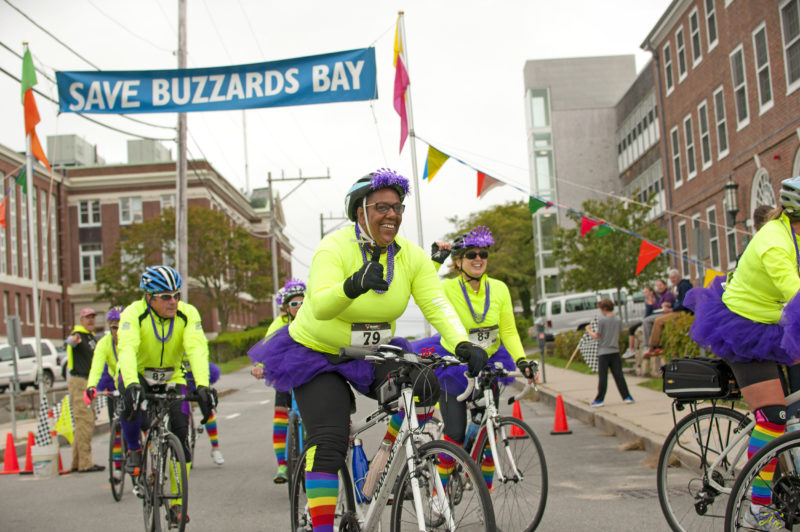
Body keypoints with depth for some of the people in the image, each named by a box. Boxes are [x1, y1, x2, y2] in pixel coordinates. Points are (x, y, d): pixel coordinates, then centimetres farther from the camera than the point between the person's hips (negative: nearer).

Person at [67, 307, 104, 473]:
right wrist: (73, 340, -59)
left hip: (88, 383, 10)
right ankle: (85, 463, -12)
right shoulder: (78, 335, -10)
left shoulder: (91, 337, 18)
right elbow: (71, 341, -36)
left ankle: (77, 462, 20)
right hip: (79, 382, -10)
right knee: (85, 422, -13)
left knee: (84, 422, 13)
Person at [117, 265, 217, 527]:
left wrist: (202, 386, -50)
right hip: (138, 375, -1)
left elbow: (197, 349, -34)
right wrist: (131, 384, -58)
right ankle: (134, 448, -1)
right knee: (132, 406, -34)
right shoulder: (134, 313, -25)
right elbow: (126, 348, -40)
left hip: (171, 377, 1)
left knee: (181, 434, -11)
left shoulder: (188, 314, -21)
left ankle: (177, 503, 4)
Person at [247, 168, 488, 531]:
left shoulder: (411, 255, -9)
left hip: (372, 355, 4)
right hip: (317, 355, -4)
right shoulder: (334, 249, -23)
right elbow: (320, 306, -39)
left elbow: (436, 304, -18)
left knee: (425, 386, -20)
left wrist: (462, 344, -37)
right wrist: (353, 285, -60)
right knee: (328, 443, -17)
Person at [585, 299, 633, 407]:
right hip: (615, 351, 4)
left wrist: (589, 330, 7)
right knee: (618, 375, 6)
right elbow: (618, 336, 13)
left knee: (602, 377, -1)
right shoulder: (618, 321, 5)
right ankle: (627, 397, 4)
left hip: (603, 352, -4)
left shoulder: (602, 321, -11)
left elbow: (596, 336, -9)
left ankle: (599, 399, 3)